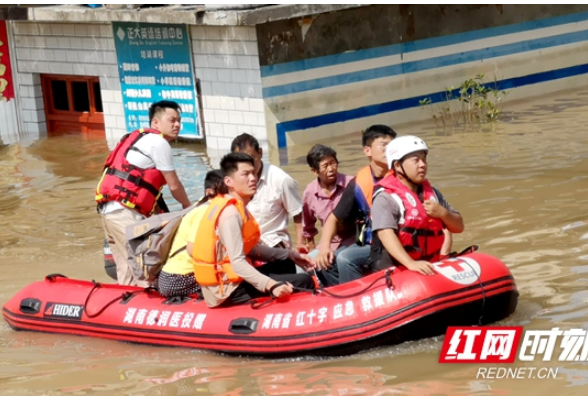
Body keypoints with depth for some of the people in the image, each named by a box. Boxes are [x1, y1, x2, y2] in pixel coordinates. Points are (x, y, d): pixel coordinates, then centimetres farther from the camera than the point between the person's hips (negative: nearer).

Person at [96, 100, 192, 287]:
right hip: (125, 212, -10)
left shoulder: (141, 139, 23)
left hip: (108, 209, 10)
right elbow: (174, 186, 0)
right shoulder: (158, 142, -5)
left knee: (127, 270, 11)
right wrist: (188, 207, 17)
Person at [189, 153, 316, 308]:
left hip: (231, 279, 11)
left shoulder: (237, 207, 11)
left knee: (284, 266, 28)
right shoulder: (231, 213, -20)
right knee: (304, 282, -13)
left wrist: (291, 255, 15)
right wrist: (271, 286, -38)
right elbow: (238, 262, -28)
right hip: (228, 289, -11)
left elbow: (251, 249, 16)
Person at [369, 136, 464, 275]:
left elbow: (458, 227, 19)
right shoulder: (386, 197, -8)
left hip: (429, 268, 6)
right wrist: (411, 263, -36)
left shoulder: (432, 193, 15)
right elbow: (386, 234, -23)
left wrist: (442, 213, -4)